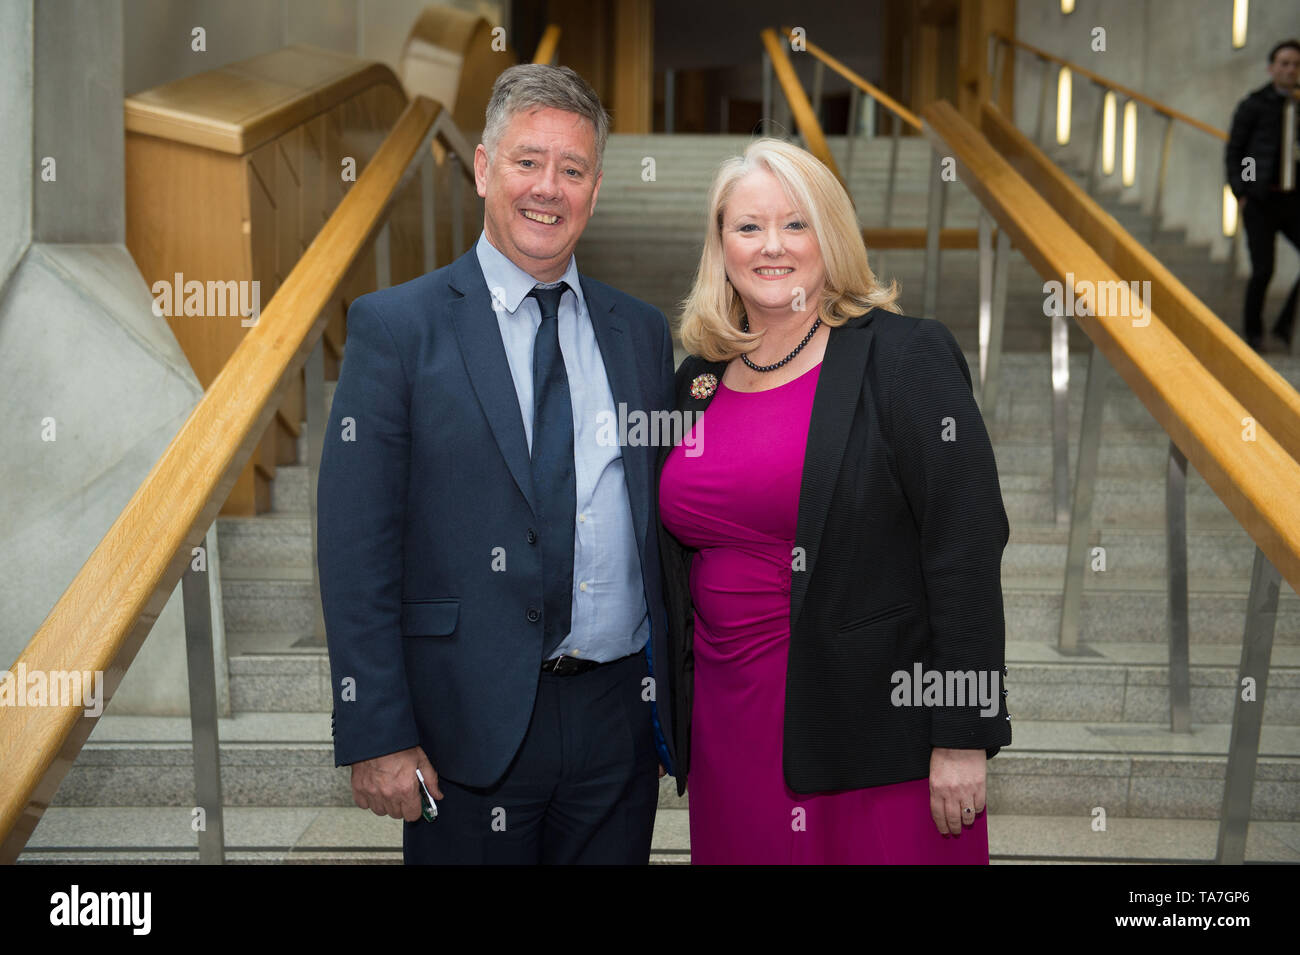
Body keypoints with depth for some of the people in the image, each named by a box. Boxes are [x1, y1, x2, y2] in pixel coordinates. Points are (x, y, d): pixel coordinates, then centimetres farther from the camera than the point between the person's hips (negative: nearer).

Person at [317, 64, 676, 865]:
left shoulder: (642, 332, 8)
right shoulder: (396, 327, -4)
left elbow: (664, 525, 10)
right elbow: (357, 550, -8)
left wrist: (675, 707, 7)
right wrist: (377, 736, -12)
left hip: (620, 717, 4)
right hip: (470, 729, -3)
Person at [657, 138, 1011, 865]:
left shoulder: (904, 359, -8)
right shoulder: (699, 380, 9)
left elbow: (968, 552, -11)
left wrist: (963, 737, -14)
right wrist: (680, 730, 15)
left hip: (875, 732, -5)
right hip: (730, 730, 5)